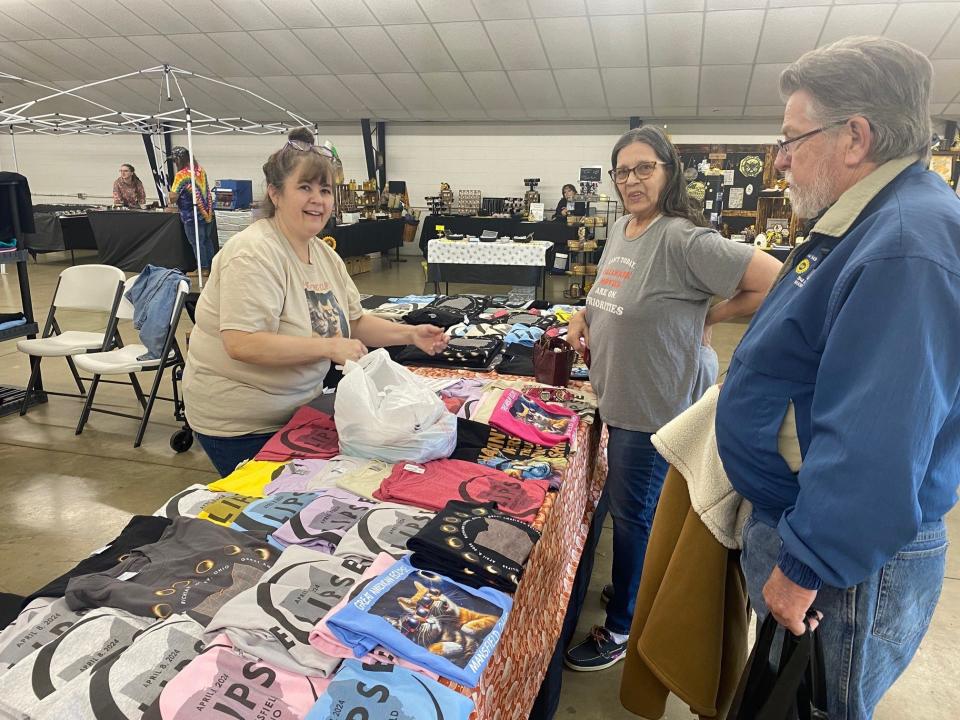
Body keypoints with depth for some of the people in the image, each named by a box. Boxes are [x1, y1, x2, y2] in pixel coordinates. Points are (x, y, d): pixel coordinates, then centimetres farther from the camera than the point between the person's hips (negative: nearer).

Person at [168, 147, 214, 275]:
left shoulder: (181, 175, -16)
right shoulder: (201, 170, 5)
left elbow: (173, 198, -16)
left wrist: (171, 189, 5)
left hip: (193, 216, -7)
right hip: (207, 212, 7)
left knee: (197, 243, 4)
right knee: (206, 240, 16)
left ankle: (203, 268, 11)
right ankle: (211, 265, 23)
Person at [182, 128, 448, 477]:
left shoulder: (325, 255, 4)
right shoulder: (254, 254, -23)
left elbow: (354, 321, 12)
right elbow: (241, 344, -32)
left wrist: (410, 334, -3)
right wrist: (330, 347, -30)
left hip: (296, 407, 8)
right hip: (239, 424, -8)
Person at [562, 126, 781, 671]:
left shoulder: (684, 239, -22)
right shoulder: (621, 229, 6)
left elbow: (774, 282, -24)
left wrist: (708, 317, -15)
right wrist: (585, 316, 7)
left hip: (657, 406, -8)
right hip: (619, 398, 9)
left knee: (633, 514, 6)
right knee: (626, 506, 22)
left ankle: (623, 628, 26)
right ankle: (637, 590, 45)